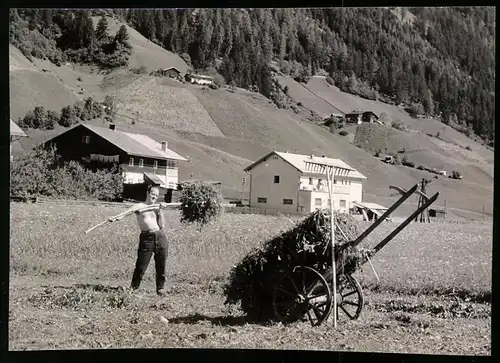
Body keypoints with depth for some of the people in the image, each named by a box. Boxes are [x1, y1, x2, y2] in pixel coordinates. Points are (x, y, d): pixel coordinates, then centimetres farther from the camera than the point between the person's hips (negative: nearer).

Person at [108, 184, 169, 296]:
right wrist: (115, 218, -27)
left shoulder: (157, 208, 16)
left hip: (160, 237, 3)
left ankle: (160, 287, 17)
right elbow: (128, 212, -10)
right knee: (141, 265, -6)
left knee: (161, 265, 5)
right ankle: (133, 287, 6)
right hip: (146, 238, -3)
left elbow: (162, 226, 6)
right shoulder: (139, 206, 8)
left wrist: (160, 210, -2)